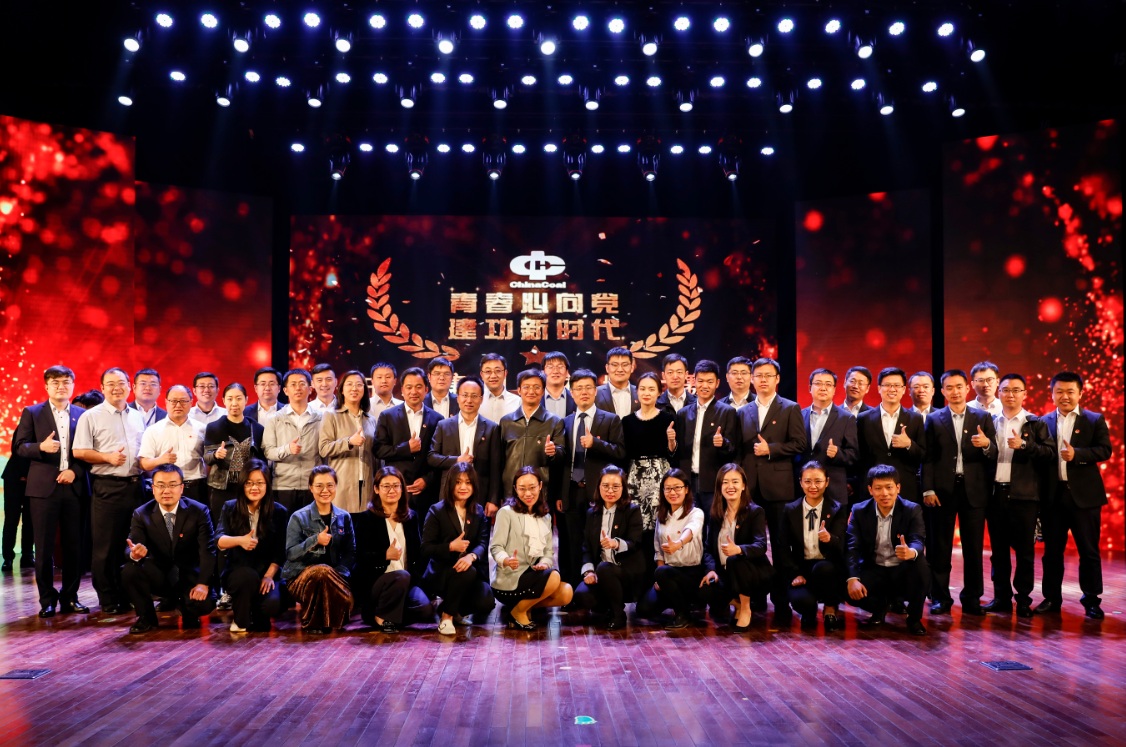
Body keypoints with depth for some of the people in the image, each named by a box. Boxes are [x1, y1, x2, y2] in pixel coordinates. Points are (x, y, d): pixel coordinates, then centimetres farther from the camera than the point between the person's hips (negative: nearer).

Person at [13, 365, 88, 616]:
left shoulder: (82, 415, 9)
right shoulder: (32, 413, 6)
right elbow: (20, 447, 0)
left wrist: (75, 471, -8)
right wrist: (41, 447, -19)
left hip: (74, 487, 2)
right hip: (44, 487, -1)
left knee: (73, 546, 5)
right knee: (44, 547, 1)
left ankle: (70, 597, 14)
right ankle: (47, 599, 10)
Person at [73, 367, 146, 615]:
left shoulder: (138, 417, 13)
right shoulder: (91, 417, -1)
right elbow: (79, 452, -7)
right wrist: (108, 457, -18)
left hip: (135, 485, 5)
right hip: (107, 487, -4)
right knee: (105, 546, 1)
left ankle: (128, 595, 20)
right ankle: (108, 600, 11)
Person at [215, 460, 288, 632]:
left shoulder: (279, 512, 2)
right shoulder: (230, 508, 3)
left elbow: (280, 551, -1)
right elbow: (219, 540, -12)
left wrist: (269, 575, -15)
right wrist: (240, 540, -33)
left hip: (267, 572, 0)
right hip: (236, 571, 0)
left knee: (272, 604, -29)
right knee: (248, 576, -36)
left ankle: (257, 617, 11)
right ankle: (240, 621, -7)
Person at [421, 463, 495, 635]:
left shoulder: (478, 511, 8)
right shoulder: (437, 511, -4)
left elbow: (483, 543, -5)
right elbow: (426, 549, -8)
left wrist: (472, 556, -28)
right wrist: (451, 546, -26)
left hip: (470, 570, 4)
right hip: (440, 573, -4)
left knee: (486, 602, -23)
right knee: (467, 573, -36)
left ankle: (456, 610, 12)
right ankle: (446, 616, -13)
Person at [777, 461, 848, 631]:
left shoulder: (838, 509, 0)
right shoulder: (790, 510, 4)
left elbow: (840, 545, -13)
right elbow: (784, 548, 5)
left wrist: (829, 539, -38)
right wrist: (795, 573, -10)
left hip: (828, 568, 0)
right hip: (801, 568, 1)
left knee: (822, 568, -37)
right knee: (800, 600, -31)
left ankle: (831, 610, -8)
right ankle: (809, 614, 9)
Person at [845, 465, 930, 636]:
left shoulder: (912, 510, -8)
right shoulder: (859, 511, -4)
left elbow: (918, 541, -23)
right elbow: (852, 547, -13)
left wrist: (911, 552, -50)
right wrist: (853, 579, -30)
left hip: (903, 572, -1)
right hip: (874, 571, 1)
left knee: (920, 565, -34)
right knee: (850, 591, -28)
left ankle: (914, 617, -8)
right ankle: (879, 608, 10)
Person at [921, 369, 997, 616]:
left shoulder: (983, 417, 7)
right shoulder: (934, 420, 6)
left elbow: (994, 455, 3)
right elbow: (928, 458, 3)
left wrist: (987, 444, -19)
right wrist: (928, 489, -5)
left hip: (973, 490, 0)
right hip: (943, 490, 0)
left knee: (973, 547, 4)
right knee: (940, 547, 3)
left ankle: (972, 598, 14)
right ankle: (940, 598, 10)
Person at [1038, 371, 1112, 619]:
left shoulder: (1095, 420, 2)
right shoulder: (1044, 422, 7)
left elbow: (1105, 450, -8)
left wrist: (1077, 454, -23)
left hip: (1084, 495, -2)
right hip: (1053, 495, 2)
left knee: (1089, 551, 3)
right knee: (1052, 550, 9)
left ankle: (1092, 601, 13)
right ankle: (1052, 598, 18)